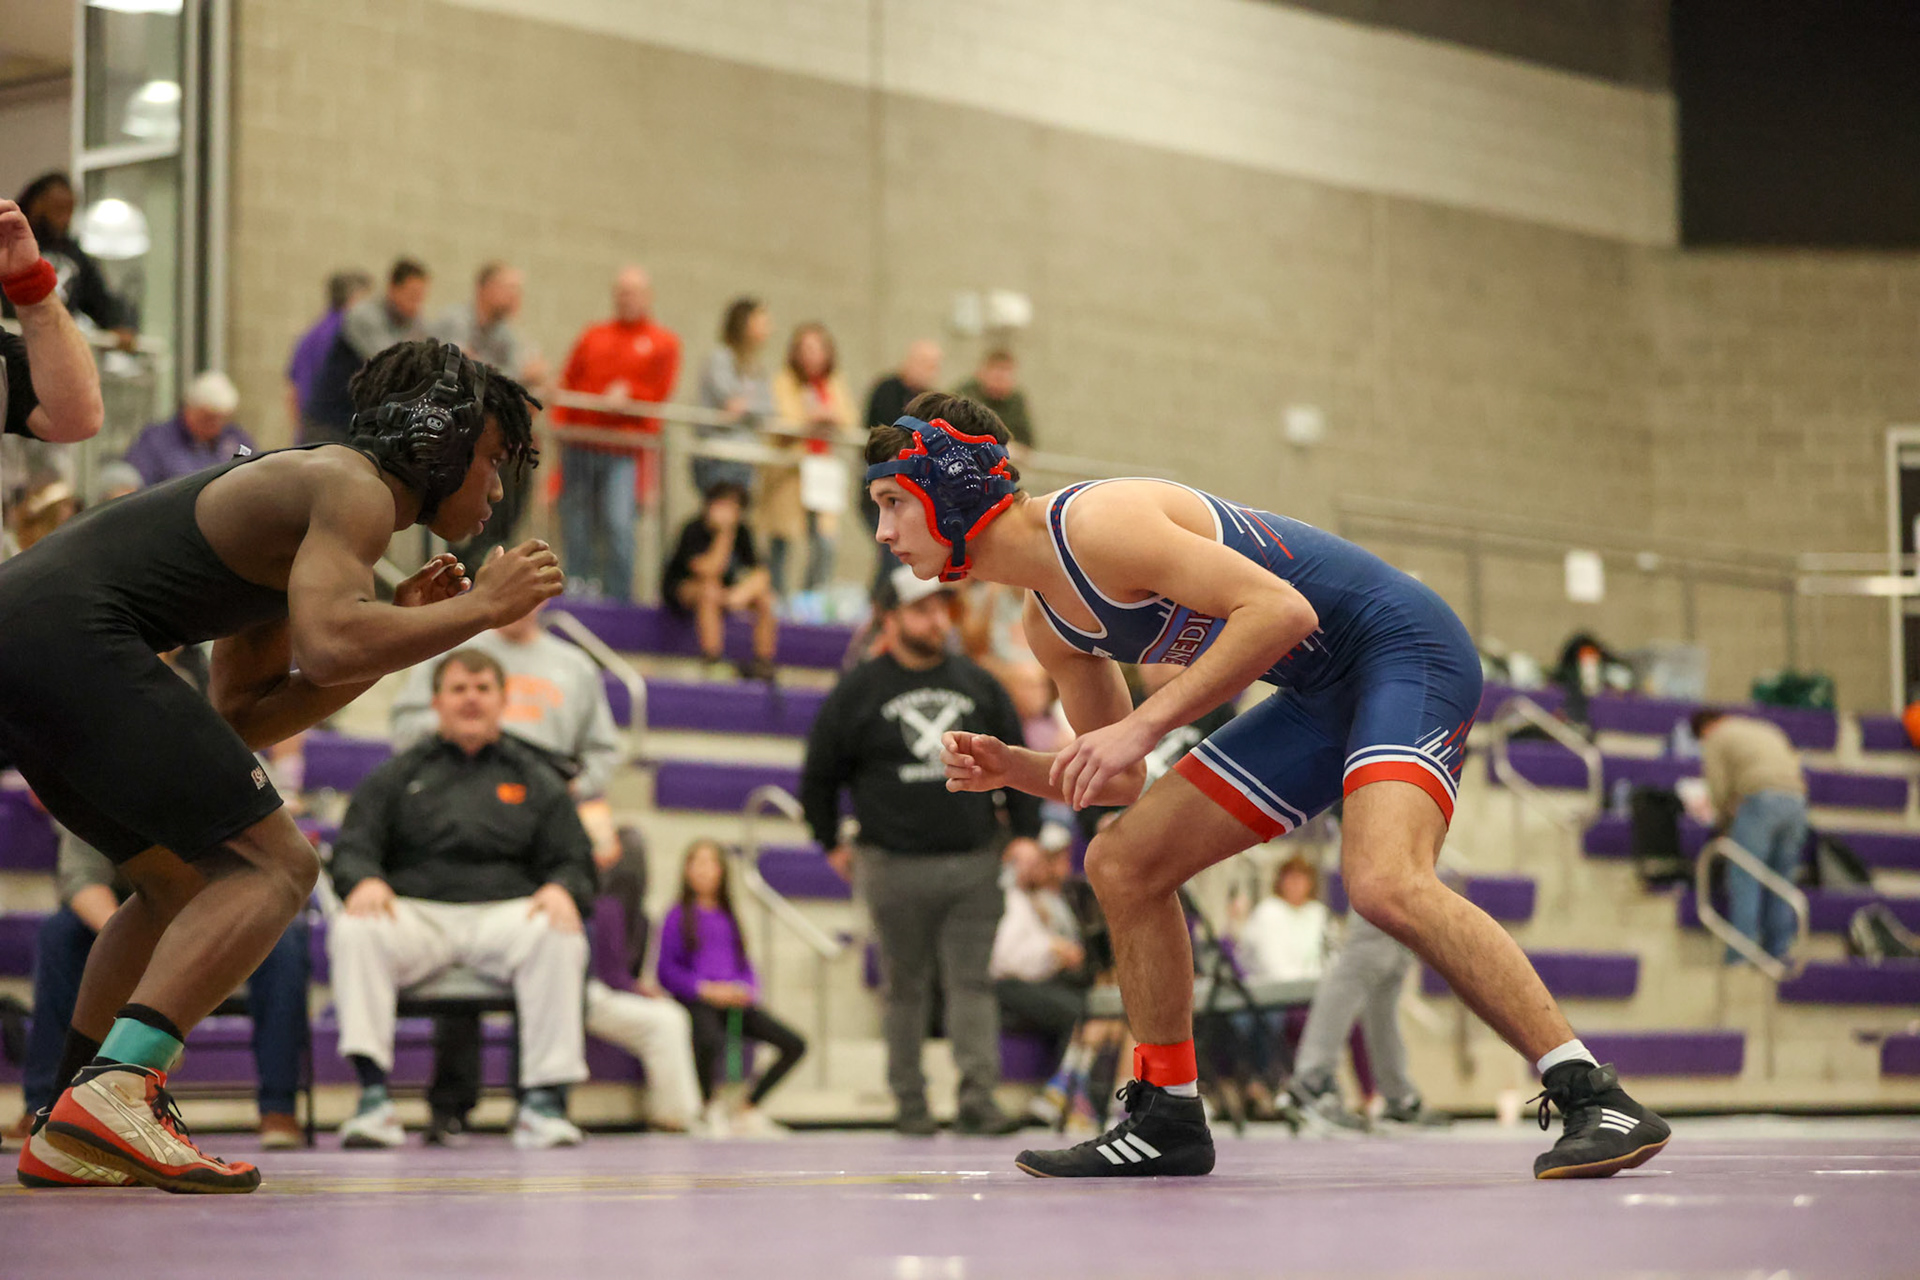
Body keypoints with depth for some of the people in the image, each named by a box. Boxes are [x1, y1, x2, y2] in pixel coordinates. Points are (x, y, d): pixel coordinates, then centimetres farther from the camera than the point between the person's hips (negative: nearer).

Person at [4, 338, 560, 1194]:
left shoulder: (303, 499, 28)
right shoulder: (352, 490, -2)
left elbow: (242, 718, 25)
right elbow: (327, 645, -22)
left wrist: (404, 631, 21)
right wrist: (481, 607, -8)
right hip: (69, 635, -10)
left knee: (187, 883, 23)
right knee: (272, 865, -10)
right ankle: (115, 1090, -24)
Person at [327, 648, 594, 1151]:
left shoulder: (534, 778, 21)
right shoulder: (399, 775, 21)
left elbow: (573, 860, 14)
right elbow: (352, 847, 10)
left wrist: (561, 888, -12)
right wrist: (365, 879, -15)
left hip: (504, 911, 0)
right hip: (416, 912, 0)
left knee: (558, 936, -34)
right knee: (354, 930, -33)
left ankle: (544, 1097, -31)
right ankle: (374, 1095, -36)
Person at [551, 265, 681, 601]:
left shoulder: (663, 342, 9)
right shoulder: (593, 337, 19)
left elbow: (659, 392, 1)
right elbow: (568, 382, 13)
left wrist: (627, 394, -15)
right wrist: (561, 424, 1)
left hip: (625, 451, -4)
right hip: (579, 446, 4)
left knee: (617, 524, -14)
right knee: (575, 525, 2)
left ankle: (618, 599, -8)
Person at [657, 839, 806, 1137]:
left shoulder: (728, 917, 22)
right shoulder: (678, 916, 6)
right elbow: (667, 972, -1)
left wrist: (747, 990, -1)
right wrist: (705, 989, -15)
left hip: (734, 998, 6)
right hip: (695, 1001, -6)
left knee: (794, 1045, -12)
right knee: (711, 1041, -41)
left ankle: (747, 1111, 4)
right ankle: (709, 1110, -11)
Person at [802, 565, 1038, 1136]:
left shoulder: (979, 686, 10)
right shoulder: (858, 692, 3)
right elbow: (818, 775, 10)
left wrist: (1024, 834, 7)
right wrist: (833, 844, 9)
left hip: (974, 864, 2)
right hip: (896, 868, -1)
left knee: (972, 984, -5)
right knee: (906, 990, 5)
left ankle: (977, 1099, -10)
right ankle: (909, 1102, 13)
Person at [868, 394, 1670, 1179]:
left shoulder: (1093, 522, -20)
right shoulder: (1049, 625, 9)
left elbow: (1282, 609, -27)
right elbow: (1121, 781, 17)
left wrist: (1145, 723, -29)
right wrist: (1009, 768, 0)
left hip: (1405, 649, -10)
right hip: (1323, 696, 10)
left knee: (1383, 885, -32)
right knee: (1122, 864, 7)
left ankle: (1594, 1099, -27)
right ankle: (1167, 1118, 17)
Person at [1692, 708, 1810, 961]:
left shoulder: (1715, 739, 14)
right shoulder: (1767, 730, 33)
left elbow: (1719, 790, 5)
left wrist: (1725, 824, 22)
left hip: (1760, 800, -6)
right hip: (1795, 800, 6)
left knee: (1744, 881, -2)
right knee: (1781, 881, 13)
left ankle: (1740, 955, -6)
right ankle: (1778, 950, 14)